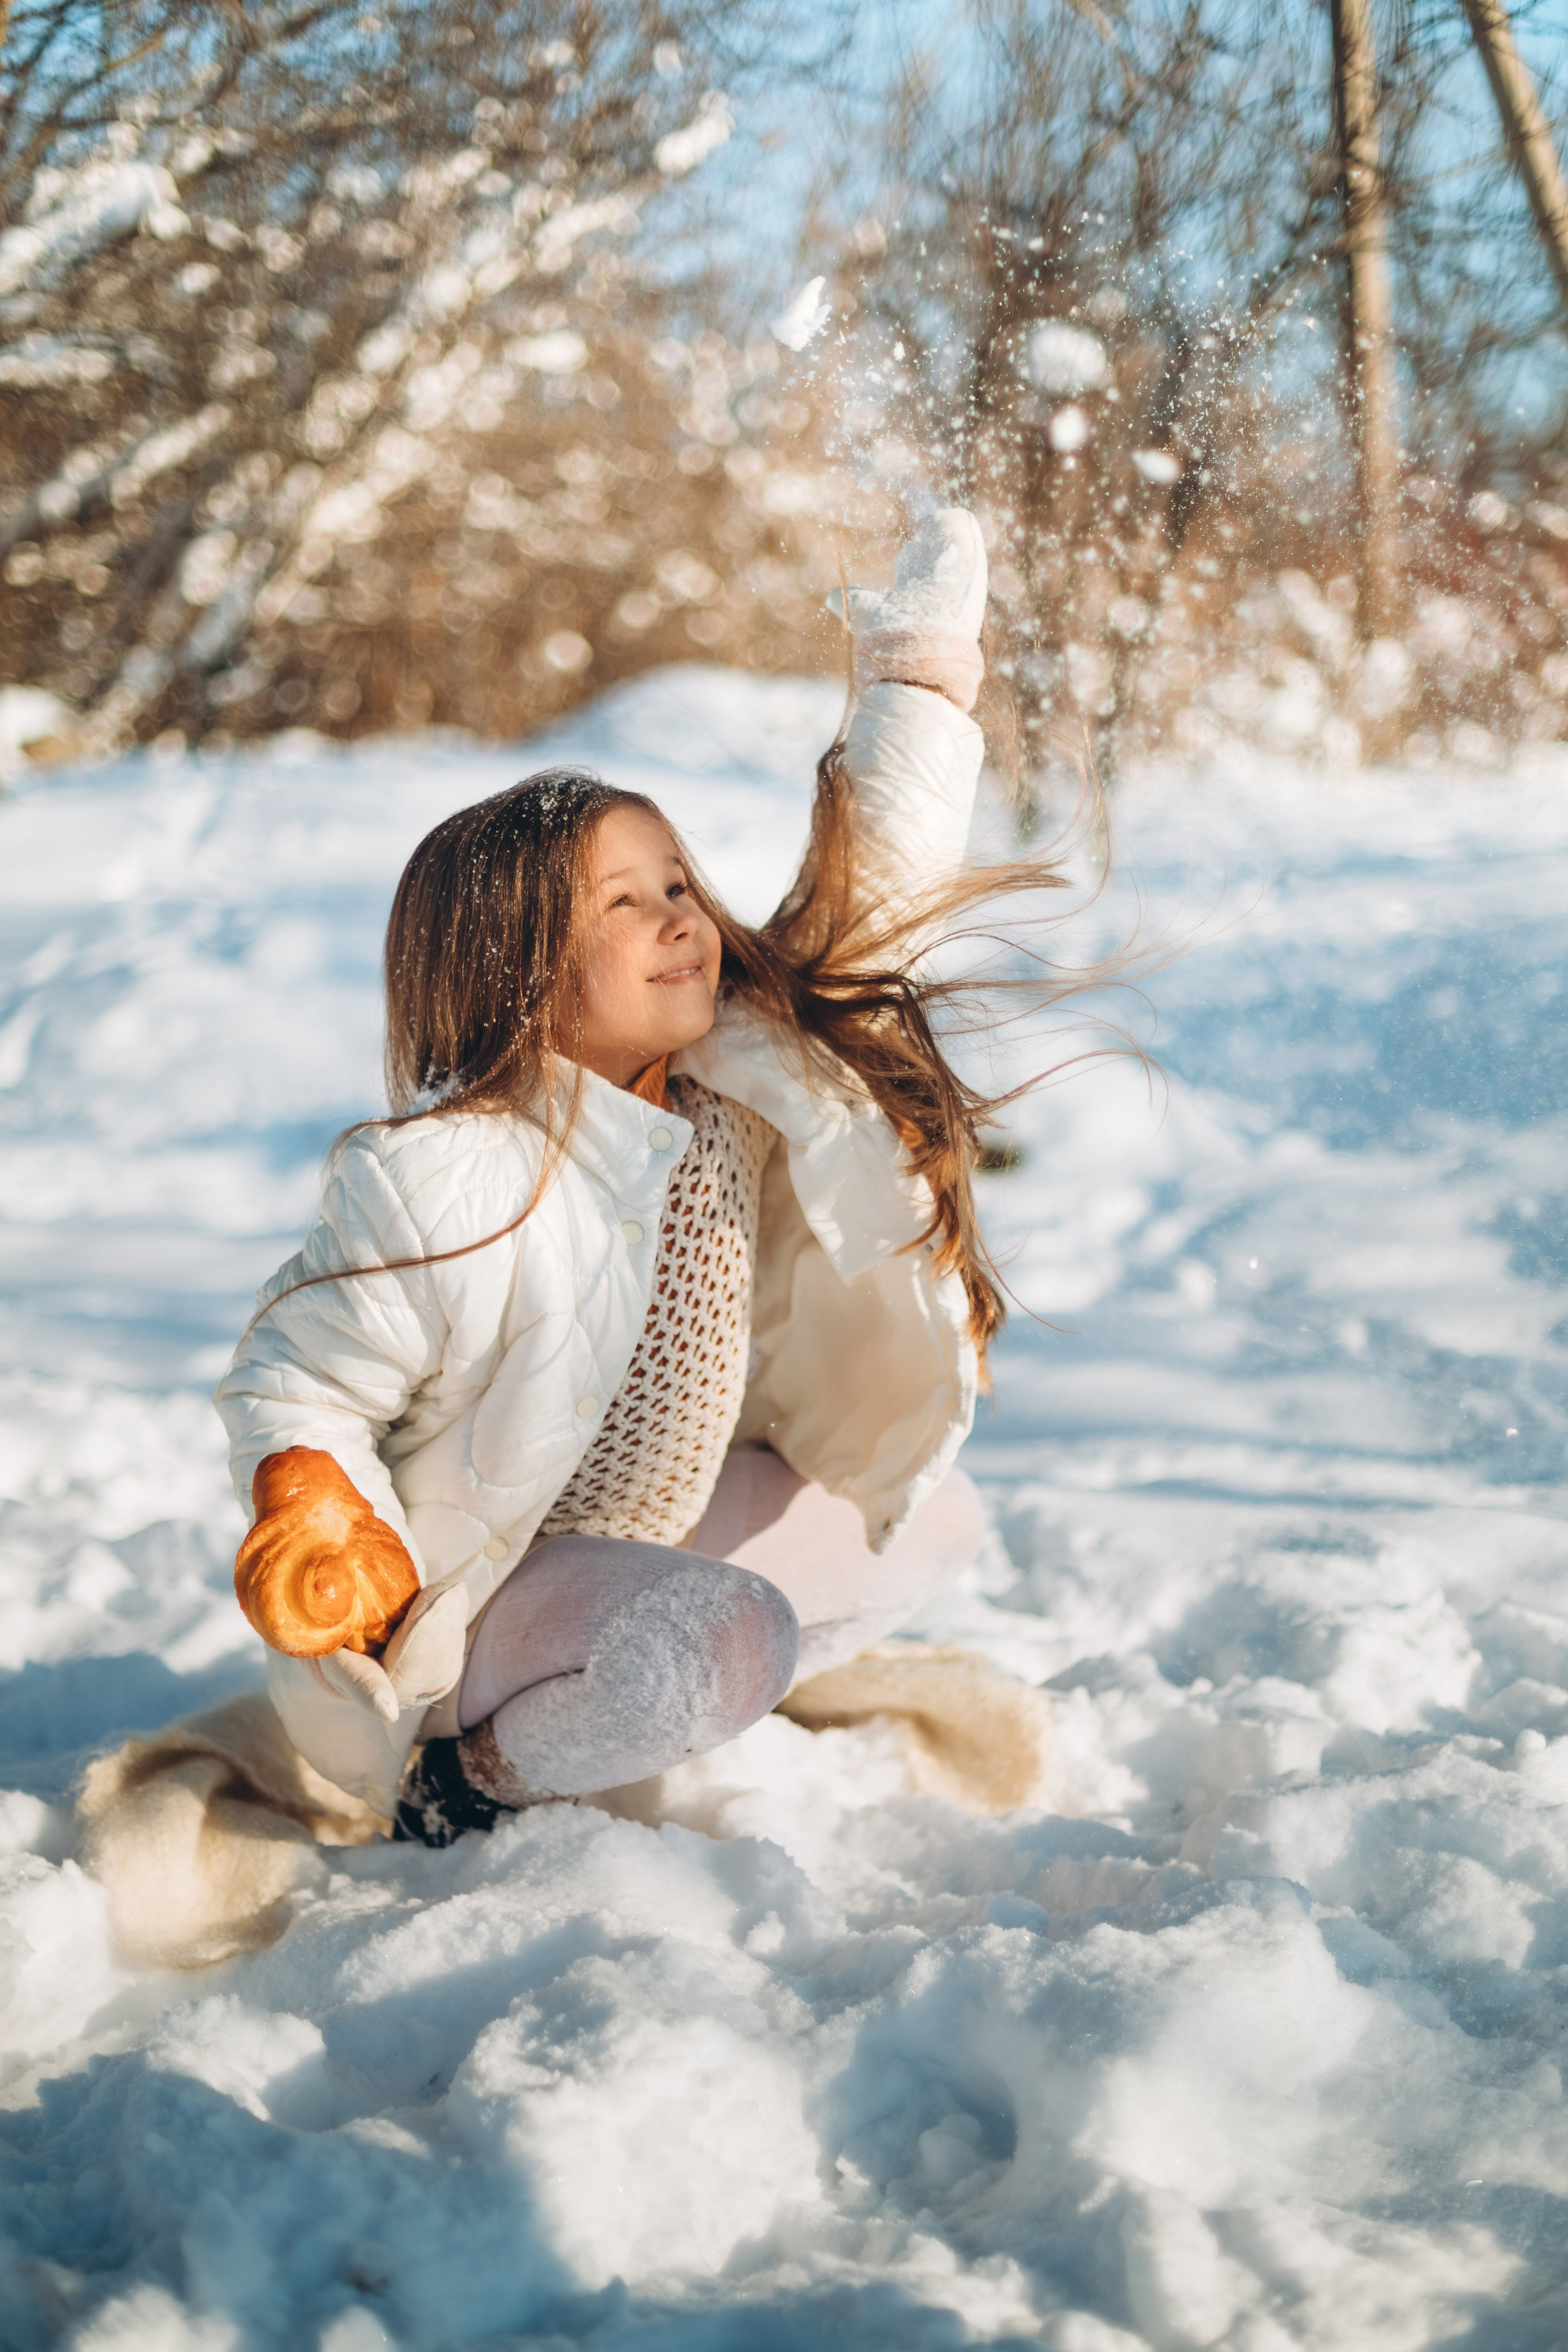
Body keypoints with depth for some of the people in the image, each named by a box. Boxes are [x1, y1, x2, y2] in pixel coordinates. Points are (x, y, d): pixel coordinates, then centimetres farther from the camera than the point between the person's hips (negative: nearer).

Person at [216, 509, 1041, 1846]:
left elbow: (871, 900, -2)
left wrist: (922, 682, -3)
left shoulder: (740, 1079, -9)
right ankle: (486, 1768, -5)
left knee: (932, 1521, 8)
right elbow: (290, 1384, -17)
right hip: (472, 1582, -8)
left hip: (665, 1522, 8)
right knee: (717, 1642, -34)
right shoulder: (438, 1183, -28)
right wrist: (314, 1519, -37)